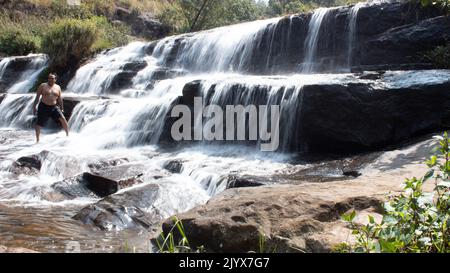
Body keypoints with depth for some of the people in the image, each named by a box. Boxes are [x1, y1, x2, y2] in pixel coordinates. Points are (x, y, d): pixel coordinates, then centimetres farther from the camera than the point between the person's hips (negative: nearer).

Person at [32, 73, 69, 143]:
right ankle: (37, 140, 17)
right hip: (44, 107, -2)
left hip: (54, 107, 2)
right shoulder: (43, 86, -2)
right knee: (39, 124, 0)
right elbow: (37, 97, 0)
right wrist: (34, 107, -3)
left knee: (63, 119, -16)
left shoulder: (58, 87, 6)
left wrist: (62, 108, 12)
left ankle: (67, 135, -5)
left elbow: (60, 99, 12)